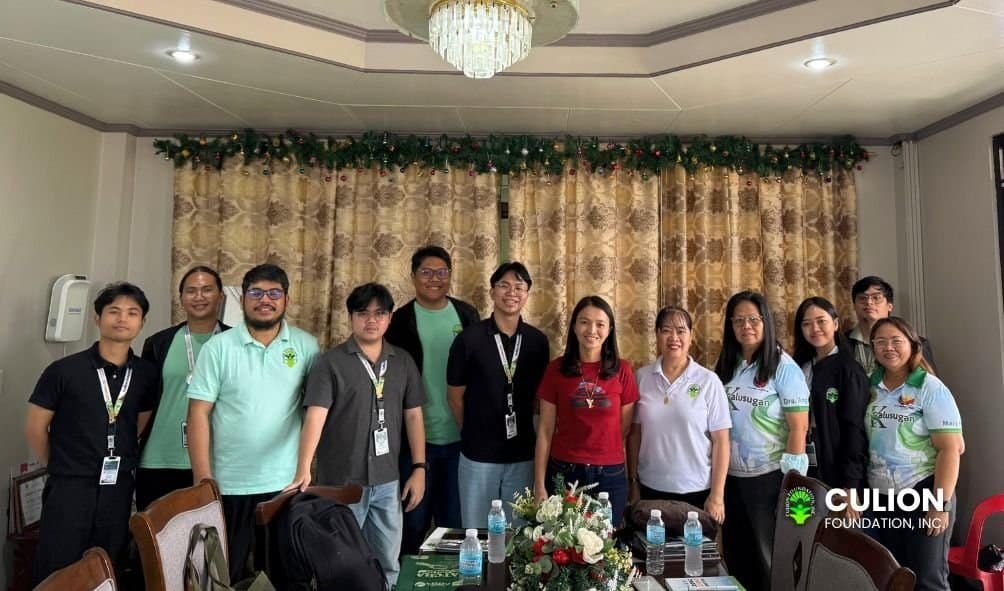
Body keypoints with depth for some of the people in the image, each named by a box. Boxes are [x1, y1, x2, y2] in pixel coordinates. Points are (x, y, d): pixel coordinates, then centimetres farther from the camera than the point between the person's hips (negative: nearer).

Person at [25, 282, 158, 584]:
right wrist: (60, 468, 6)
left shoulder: (146, 373, 0)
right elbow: (35, 428, -1)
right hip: (69, 489, -3)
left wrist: (122, 461, 10)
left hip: (119, 488, 3)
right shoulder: (64, 370, -9)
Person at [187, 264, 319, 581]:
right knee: (225, 573, 15)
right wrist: (203, 478, -10)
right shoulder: (217, 347, -5)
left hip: (287, 482, 1)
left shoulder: (306, 346, -2)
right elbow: (199, 414, -6)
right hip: (230, 483, -1)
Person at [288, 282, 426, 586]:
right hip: (342, 482, -3)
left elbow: (413, 416, 7)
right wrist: (303, 470, -28)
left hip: (387, 481, 4)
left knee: (388, 563, 15)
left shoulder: (403, 362, 4)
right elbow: (315, 417, -17)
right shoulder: (330, 363, -8)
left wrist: (419, 468, 2)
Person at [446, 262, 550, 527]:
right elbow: (455, 396, -1)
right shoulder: (469, 338, -9)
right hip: (478, 453, -2)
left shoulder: (538, 341, -1)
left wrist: (525, 432, 9)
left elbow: (540, 395, 9)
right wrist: (474, 434, 7)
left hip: (523, 454, 3)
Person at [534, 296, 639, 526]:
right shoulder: (556, 369, -2)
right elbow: (545, 430, -1)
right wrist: (539, 485, -3)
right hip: (563, 473, 0)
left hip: (610, 476, 0)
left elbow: (626, 429, 4)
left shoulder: (622, 370, -2)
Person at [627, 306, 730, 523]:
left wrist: (717, 496, -7)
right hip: (650, 489, 2)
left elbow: (720, 441, -5)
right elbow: (634, 434, 4)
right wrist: (633, 483, 5)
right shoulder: (642, 377, -2)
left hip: (696, 491, -2)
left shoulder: (709, 381, -6)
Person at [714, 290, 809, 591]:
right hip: (729, 476, 5)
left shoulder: (783, 367, -11)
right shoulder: (725, 365, 3)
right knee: (736, 557, 17)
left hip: (769, 477, -5)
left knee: (770, 558, 12)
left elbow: (799, 427, -12)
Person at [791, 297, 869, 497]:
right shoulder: (799, 367, 7)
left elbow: (855, 430, -12)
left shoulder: (849, 370, -8)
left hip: (839, 475, -4)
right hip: (805, 472, 5)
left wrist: (850, 485, -16)